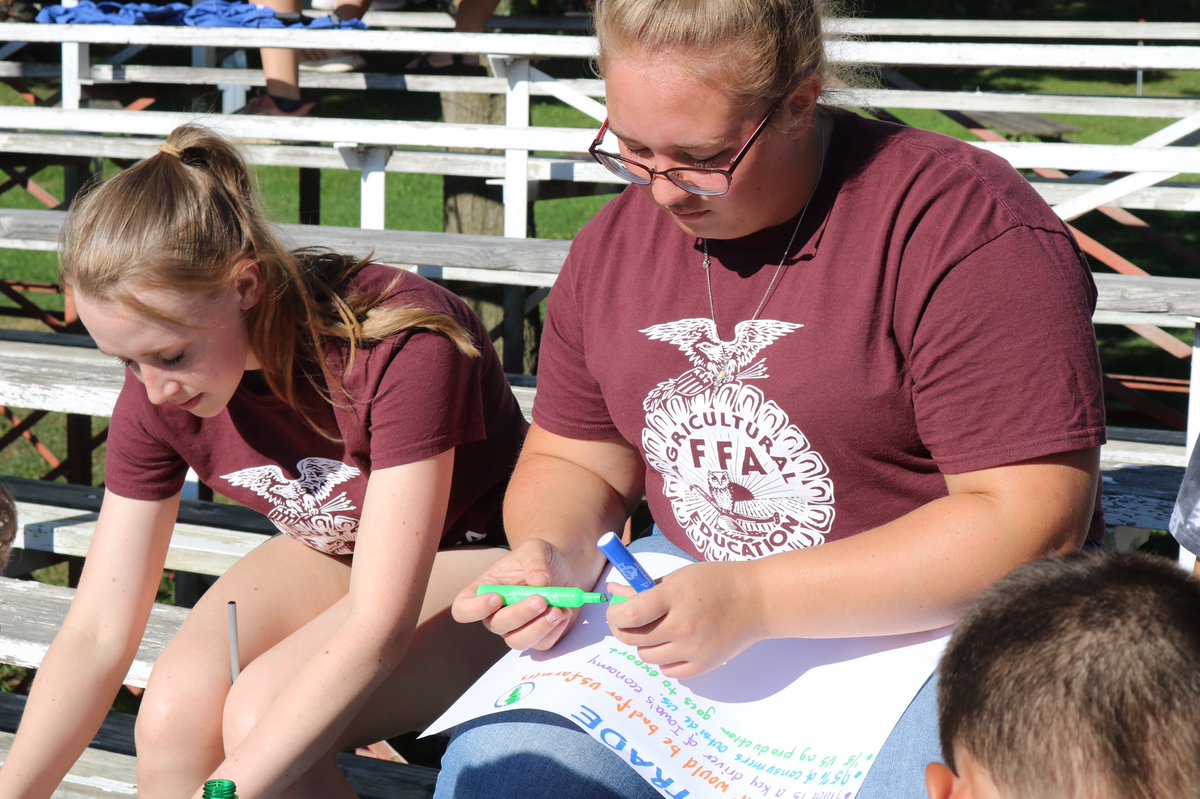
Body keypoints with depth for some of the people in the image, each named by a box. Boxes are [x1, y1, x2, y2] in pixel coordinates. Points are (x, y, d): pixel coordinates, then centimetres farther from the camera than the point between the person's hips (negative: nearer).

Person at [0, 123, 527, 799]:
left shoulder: (405, 348, -34)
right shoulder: (159, 391, -15)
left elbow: (378, 629, -35)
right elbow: (97, 635, -12)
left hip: (483, 558, -5)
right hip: (329, 556, 5)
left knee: (261, 714, -29)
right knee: (175, 712, -25)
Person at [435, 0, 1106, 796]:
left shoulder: (961, 224, -17)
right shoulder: (617, 242, 6)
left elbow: (1032, 521, -20)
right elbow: (574, 461, 16)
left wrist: (751, 599, -25)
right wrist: (550, 556, -9)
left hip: (929, 632, -4)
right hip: (688, 612, 4)